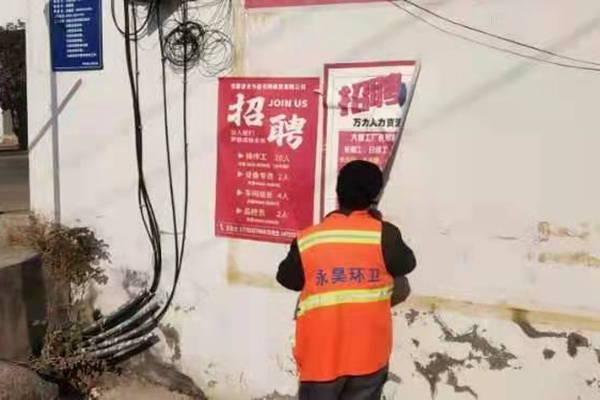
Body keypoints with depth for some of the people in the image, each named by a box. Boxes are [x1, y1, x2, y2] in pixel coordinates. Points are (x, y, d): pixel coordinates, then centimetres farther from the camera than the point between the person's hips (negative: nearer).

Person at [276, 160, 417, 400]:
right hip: (369, 355, 0)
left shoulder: (307, 241, -7)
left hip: (320, 356, 0)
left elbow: (287, 279, 9)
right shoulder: (384, 236, -12)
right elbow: (406, 264, 8)